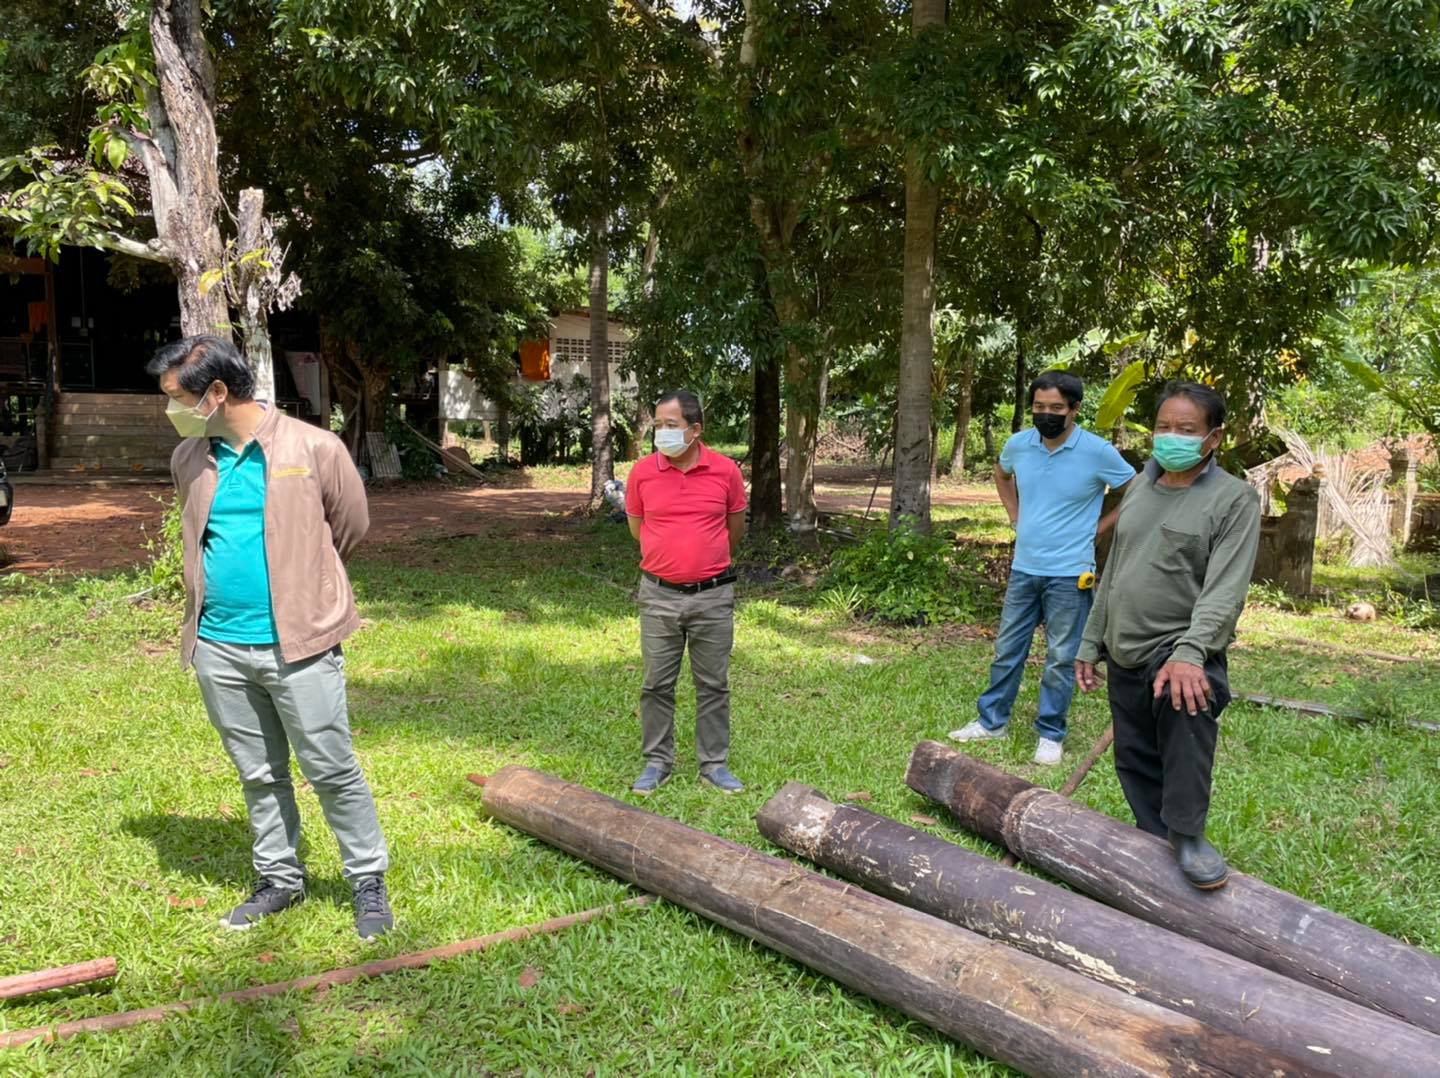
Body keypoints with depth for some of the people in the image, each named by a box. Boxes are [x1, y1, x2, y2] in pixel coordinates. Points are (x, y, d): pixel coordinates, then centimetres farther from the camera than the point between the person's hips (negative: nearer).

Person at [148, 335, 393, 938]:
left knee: (331, 771, 2)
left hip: (298, 644, -4)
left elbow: (351, 526, 4)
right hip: (218, 646, 5)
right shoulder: (189, 459, 7)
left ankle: (368, 881, 18)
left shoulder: (314, 450, -9)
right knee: (258, 775, 16)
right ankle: (279, 879, 32)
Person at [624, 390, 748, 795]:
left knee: (713, 684, 9)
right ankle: (657, 762, 21)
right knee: (657, 684, 7)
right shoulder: (642, 471, -3)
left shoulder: (725, 470, -4)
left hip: (713, 597, 0)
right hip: (659, 597, 0)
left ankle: (714, 763, 21)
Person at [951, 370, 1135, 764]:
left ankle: (1050, 735, 19)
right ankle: (992, 721, 27)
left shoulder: (1097, 452, -14)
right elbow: (1001, 474, 23)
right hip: (1023, 568, 4)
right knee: (1007, 650, 13)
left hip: (1069, 574, -4)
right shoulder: (1019, 444, -1)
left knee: (1060, 659, 6)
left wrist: (1098, 526, -4)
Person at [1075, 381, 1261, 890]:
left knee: (1184, 706, -36)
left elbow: (1225, 590, -16)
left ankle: (1186, 834, -24)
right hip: (1125, 656, 7)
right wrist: (1091, 644, 18)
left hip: (1179, 649, -6)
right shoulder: (1141, 488, 13)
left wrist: (1189, 653, -30)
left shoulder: (1234, 498, -6)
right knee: (1135, 762, 10)